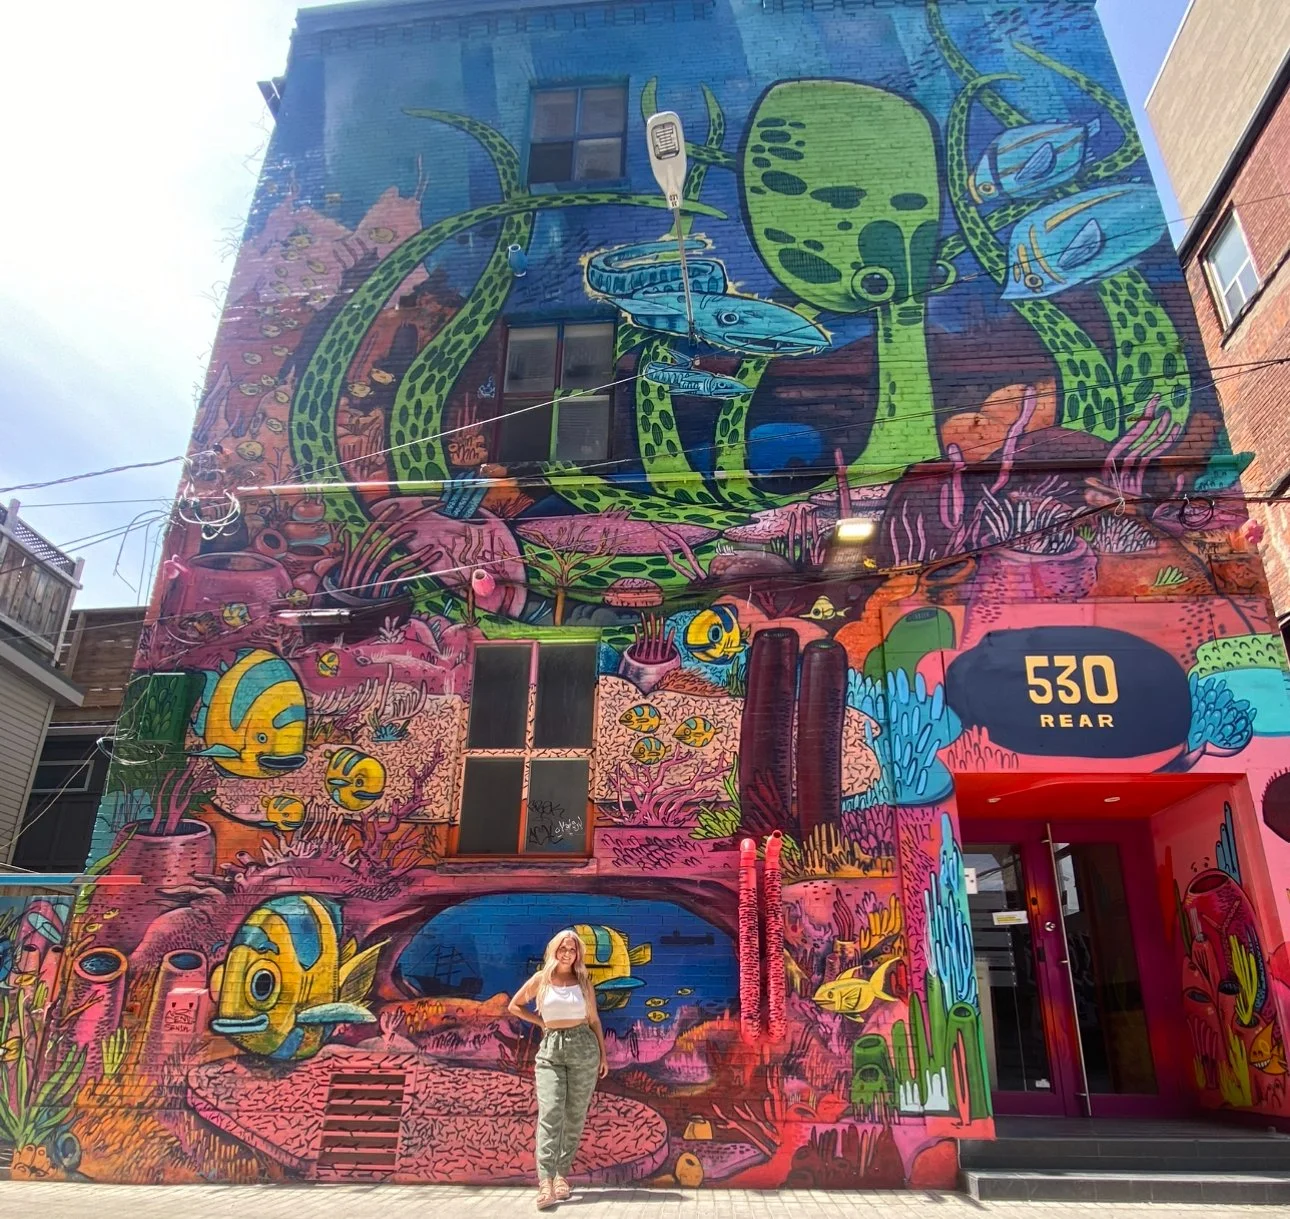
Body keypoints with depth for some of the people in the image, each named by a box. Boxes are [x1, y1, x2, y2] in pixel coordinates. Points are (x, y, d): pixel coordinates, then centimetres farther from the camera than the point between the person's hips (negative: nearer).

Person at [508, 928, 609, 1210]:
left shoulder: (583, 982, 5)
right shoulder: (541, 979, 3)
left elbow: (594, 1020, 11)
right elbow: (514, 1006, 14)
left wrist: (603, 1055, 8)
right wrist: (541, 1023, 5)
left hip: (583, 1048, 1)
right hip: (550, 1051, -1)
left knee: (575, 1115, 3)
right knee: (550, 1113, -13)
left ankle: (561, 1175, 15)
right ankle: (546, 1183, -18)